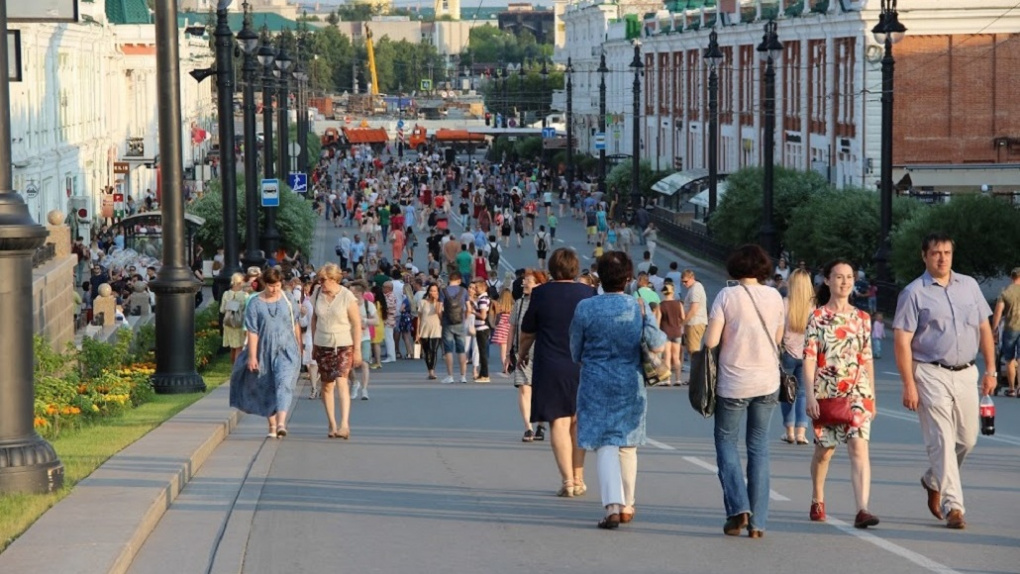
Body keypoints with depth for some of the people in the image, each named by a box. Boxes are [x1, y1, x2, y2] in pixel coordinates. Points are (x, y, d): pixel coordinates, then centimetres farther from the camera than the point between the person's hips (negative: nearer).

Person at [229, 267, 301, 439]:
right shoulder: (255, 304, -5)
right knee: (267, 389, 9)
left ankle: (281, 422, -29)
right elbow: (252, 332, -7)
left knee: (284, 383, -18)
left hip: (286, 351, 0)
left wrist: (299, 347, 19)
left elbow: (295, 324, 14)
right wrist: (252, 356, -11)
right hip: (265, 352, 0)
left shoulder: (287, 300, 4)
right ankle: (272, 426, 21)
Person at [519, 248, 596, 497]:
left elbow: (527, 332, 4)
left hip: (551, 367, -3)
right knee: (577, 422, 15)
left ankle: (568, 480, -9)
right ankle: (578, 478, 21)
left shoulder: (541, 294, -5)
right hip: (583, 366, 3)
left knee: (559, 422, -1)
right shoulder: (587, 293, 0)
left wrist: (522, 353, 23)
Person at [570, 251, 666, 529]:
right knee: (627, 445, 16)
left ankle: (613, 505, -18)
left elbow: (575, 352, 2)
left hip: (596, 384, -2)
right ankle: (627, 506, 25)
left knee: (605, 445, -2)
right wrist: (665, 336, 15)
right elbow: (656, 344, -7)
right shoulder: (639, 307, -6)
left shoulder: (585, 308, -7)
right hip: (631, 385, 2)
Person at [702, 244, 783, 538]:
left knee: (726, 441, 12)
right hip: (768, 382, 3)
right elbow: (778, 338, 12)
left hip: (733, 383, -3)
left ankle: (738, 507, -6)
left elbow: (710, 341, -13)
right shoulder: (774, 296, 1)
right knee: (759, 447, 10)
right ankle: (758, 521, 7)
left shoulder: (727, 295, -10)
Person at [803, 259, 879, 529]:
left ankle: (862, 509, -22)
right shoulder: (817, 317, 0)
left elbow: (867, 359, 13)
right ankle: (817, 501, 35)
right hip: (826, 392, -1)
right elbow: (809, 357, -5)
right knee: (825, 449, 11)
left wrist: (872, 395, 11)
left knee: (859, 447, -13)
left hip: (857, 391, 1)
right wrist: (810, 395, -13)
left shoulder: (862, 318, 9)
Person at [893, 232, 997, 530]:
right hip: (931, 374, -5)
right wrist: (909, 385, -13)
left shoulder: (969, 285, 12)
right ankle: (953, 506, -8)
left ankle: (934, 481, 35)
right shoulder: (913, 293, -4)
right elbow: (902, 341, -7)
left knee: (967, 439, 10)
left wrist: (990, 370, 8)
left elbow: (984, 329, 16)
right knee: (941, 440, -9)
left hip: (965, 373, 5)